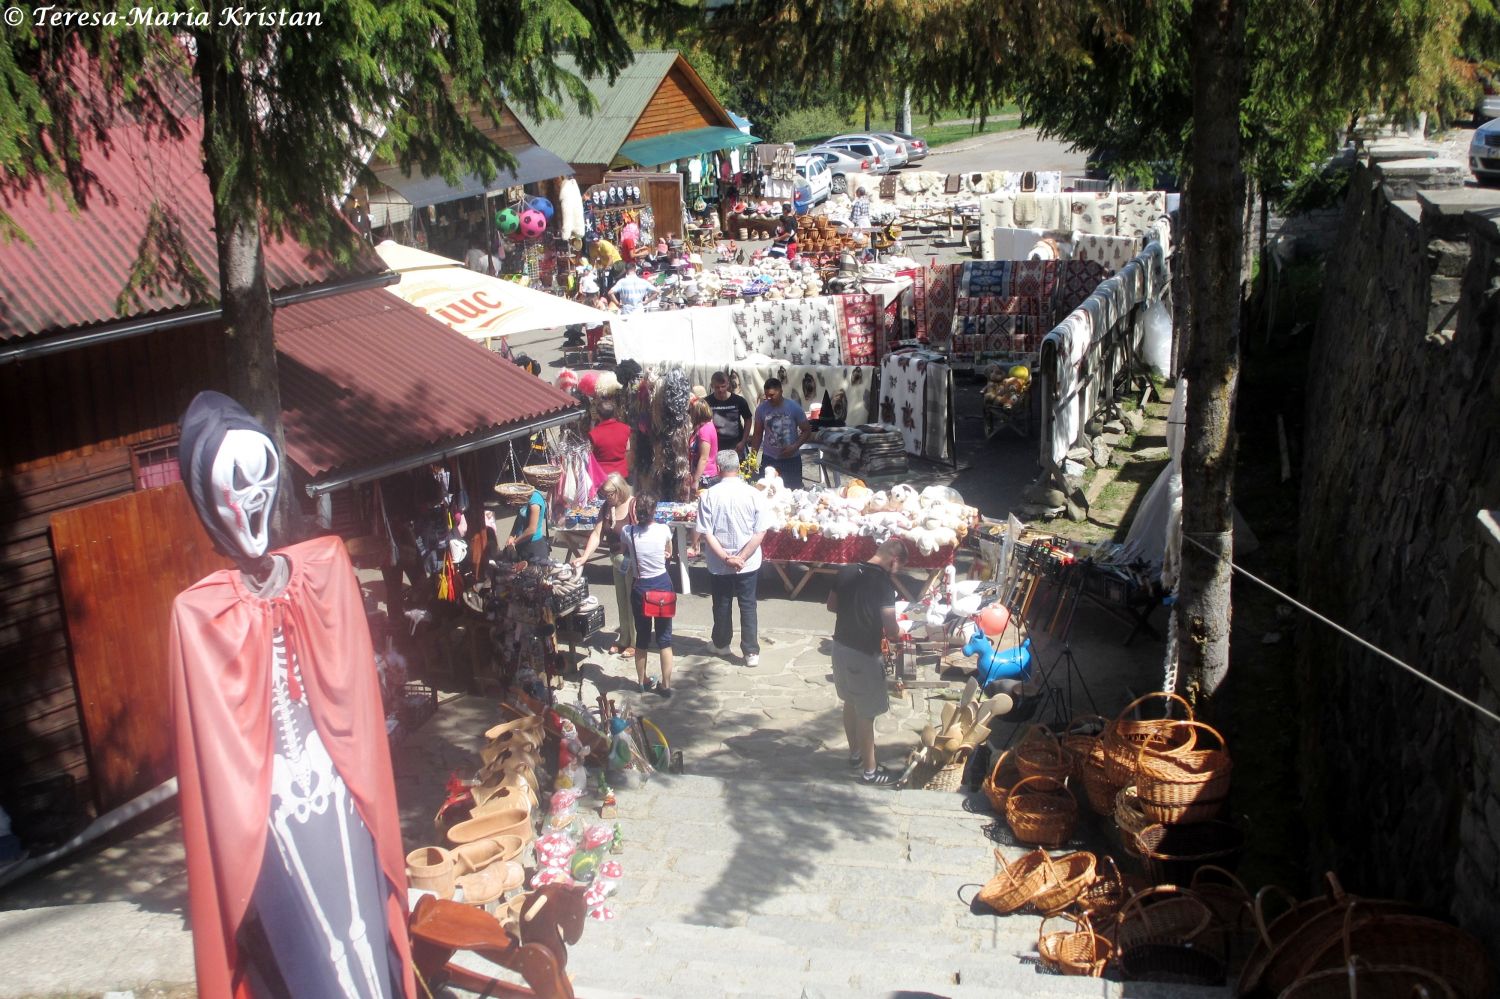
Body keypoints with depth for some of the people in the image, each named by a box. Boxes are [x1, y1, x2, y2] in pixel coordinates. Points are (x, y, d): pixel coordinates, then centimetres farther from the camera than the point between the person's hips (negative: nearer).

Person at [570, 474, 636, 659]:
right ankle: (624, 639, 31)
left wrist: (628, 560, -27)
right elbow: (597, 534, -2)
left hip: (633, 561, -7)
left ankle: (635, 643, 14)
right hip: (617, 561, 7)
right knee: (621, 602, 18)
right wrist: (584, 557, -12)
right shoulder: (606, 506, 1)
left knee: (633, 602, 2)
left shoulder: (634, 505, -19)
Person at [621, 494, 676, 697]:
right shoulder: (664, 530, -11)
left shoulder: (627, 532, -11)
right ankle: (666, 685, 12)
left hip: (640, 587, 0)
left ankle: (643, 682, 27)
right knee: (664, 637, 9)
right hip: (662, 584, 0)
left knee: (642, 637, 16)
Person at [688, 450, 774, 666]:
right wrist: (742, 557, -11)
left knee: (722, 604, 18)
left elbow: (705, 533, -14)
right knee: (748, 605, 13)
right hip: (749, 563, 0)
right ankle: (751, 652, 15)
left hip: (718, 564, 0)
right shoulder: (754, 494, -12)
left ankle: (721, 644, 37)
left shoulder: (708, 496, -14)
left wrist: (726, 558, -13)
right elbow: (761, 532, -13)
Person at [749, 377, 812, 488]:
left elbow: (807, 430, -3)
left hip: (791, 459, -1)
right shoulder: (761, 409, -3)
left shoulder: (794, 408, -9)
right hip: (768, 459, 1)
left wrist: (794, 447, -16)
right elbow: (757, 434, 7)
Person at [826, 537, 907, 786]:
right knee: (866, 713, 5)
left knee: (851, 703, 24)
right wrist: (898, 634, 0)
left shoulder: (846, 572, 0)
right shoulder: (884, 583, -21)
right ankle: (869, 770, 17)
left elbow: (831, 605, 12)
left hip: (841, 645, 7)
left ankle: (855, 752, 41)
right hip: (864, 653, -7)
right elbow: (891, 630, -21)